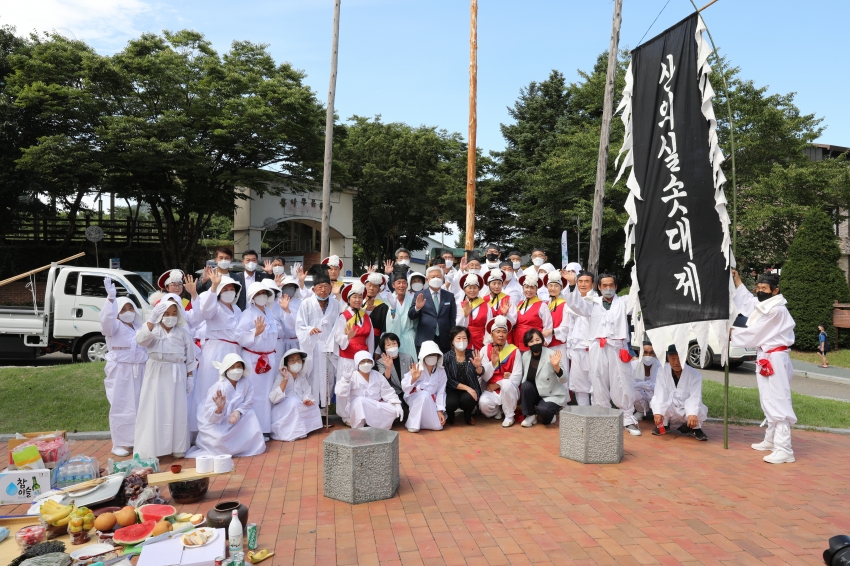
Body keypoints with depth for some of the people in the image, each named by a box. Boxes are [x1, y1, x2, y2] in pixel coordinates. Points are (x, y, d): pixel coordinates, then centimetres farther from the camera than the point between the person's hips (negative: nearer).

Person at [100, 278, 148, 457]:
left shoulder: (138, 327, 16)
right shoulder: (114, 326, -3)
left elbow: (145, 347, 21)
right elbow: (106, 318, -27)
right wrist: (111, 298, -36)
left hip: (138, 371, 6)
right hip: (120, 372, -6)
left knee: (138, 406, 10)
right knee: (121, 407, -3)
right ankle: (118, 444, 5)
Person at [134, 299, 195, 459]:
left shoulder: (183, 333, 8)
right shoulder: (153, 329, 1)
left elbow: (190, 357, 10)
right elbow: (141, 339, -22)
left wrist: (190, 376, 5)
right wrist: (152, 319, -31)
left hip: (177, 376, 2)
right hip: (156, 375, -2)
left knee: (177, 412, 5)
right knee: (154, 411, -2)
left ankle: (177, 448, 15)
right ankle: (149, 451, 3)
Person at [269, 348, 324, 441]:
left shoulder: (302, 376, 1)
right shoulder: (281, 376, -17)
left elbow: (307, 393, -2)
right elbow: (273, 398, -29)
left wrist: (307, 400, -26)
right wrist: (285, 379, -32)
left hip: (299, 408, 6)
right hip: (282, 412, -6)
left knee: (313, 404, -14)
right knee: (293, 402, -31)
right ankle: (290, 432, -21)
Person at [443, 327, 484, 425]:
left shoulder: (472, 354, -2)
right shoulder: (447, 357, -7)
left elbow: (480, 374, -11)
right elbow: (448, 380, -10)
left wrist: (478, 366, -34)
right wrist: (466, 388, -19)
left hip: (470, 389, 1)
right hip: (453, 390, -1)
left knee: (467, 399, -31)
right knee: (451, 403, -32)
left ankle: (468, 415, 8)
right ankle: (450, 414, 9)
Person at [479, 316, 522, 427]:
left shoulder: (514, 350, -6)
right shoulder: (485, 350, -3)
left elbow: (517, 377, -9)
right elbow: (484, 377, -7)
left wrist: (498, 384, -14)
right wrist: (493, 362, -24)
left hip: (510, 390, -1)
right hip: (491, 390, 1)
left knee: (506, 383, -35)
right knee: (483, 403, -31)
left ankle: (509, 416, -10)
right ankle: (497, 411, 8)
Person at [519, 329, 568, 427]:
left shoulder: (551, 355, -19)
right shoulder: (525, 355, -4)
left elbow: (564, 380, -21)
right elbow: (525, 376, 11)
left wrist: (556, 366, -38)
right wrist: (523, 390, -7)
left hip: (553, 394, -5)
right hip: (536, 393, 5)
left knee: (543, 410, -32)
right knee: (525, 386, -25)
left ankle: (550, 415, 5)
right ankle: (530, 416, -5)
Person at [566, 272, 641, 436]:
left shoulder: (624, 302, 15)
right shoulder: (593, 304, 17)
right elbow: (575, 303, 9)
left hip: (618, 348, -1)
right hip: (598, 349, 1)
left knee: (622, 385, -1)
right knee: (599, 385, 4)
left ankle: (628, 419, 9)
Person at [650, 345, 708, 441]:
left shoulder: (694, 374, -12)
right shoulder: (662, 372, -11)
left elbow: (695, 397, -24)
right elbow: (660, 394, -21)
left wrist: (693, 414, -42)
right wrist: (658, 412, -37)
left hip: (686, 411, 0)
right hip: (669, 413, 0)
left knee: (701, 410, -32)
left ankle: (695, 428, 4)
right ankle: (663, 425, 1)